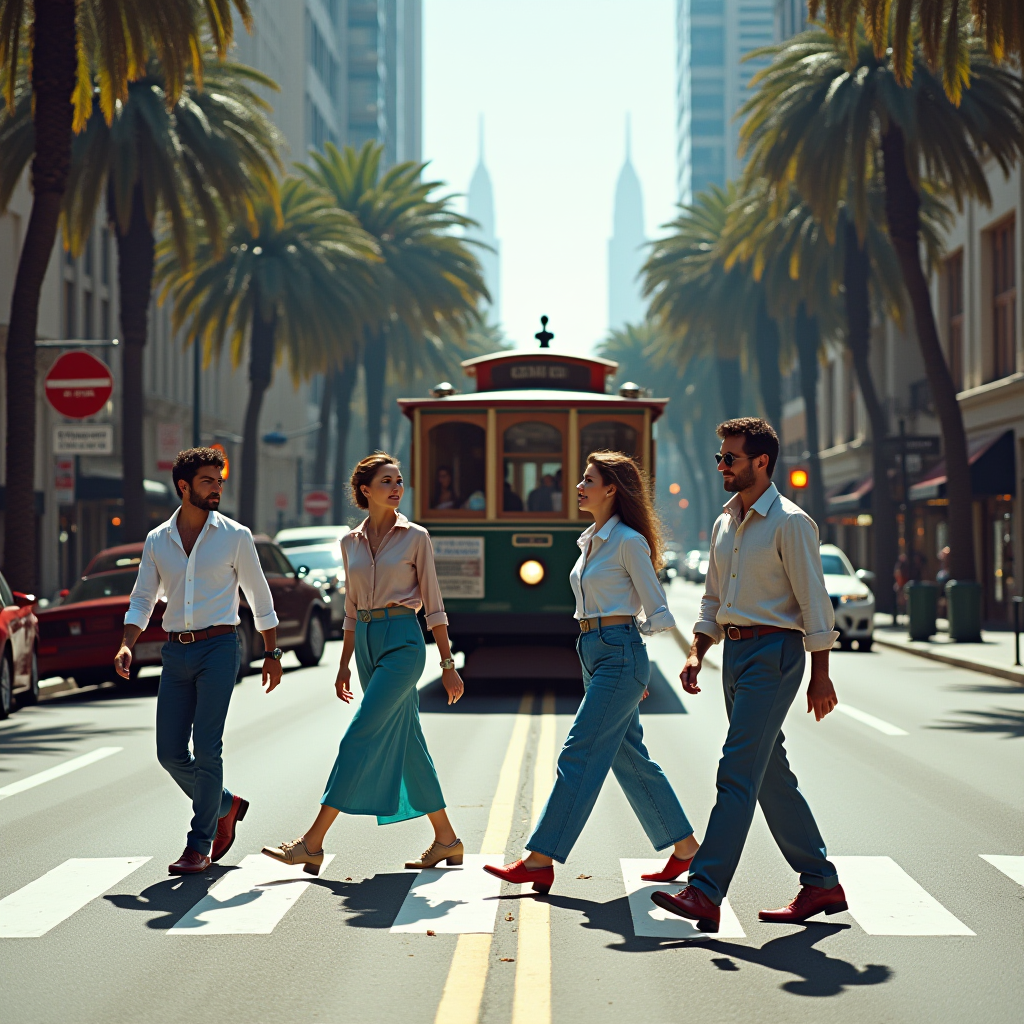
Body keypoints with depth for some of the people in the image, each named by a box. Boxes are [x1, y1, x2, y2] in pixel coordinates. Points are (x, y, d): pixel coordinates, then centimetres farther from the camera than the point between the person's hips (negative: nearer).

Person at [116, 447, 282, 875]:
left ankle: (200, 846, 0)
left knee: (206, 747, -11)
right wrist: (126, 645, -4)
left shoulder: (234, 536, 2)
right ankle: (225, 806, 28)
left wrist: (272, 653, 8)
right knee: (170, 752, 2)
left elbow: (260, 598, 8)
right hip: (176, 652, 4)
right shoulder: (157, 541, 9)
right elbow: (142, 601, 12)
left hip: (218, 648, -4)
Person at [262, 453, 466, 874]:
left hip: (402, 641, -6)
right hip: (366, 642, 6)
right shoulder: (351, 542, 11)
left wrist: (448, 664, -3)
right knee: (405, 742, 9)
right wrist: (345, 664, 16)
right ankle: (446, 839, 20)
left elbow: (433, 604, -1)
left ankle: (312, 842, -11)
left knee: (359, 738, -11)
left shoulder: (415, 537, -3)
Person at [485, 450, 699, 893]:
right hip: (595, 656, 9)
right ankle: (685, 847, 23)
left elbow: (657, 614, -9)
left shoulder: (628, 541, -12)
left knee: (579, 756, -10)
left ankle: (540, 861, -11)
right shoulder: (591, 540, 14)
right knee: (630, 760, 13)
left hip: (619, 656, -9)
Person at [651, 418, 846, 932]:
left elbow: (813, 600, -10)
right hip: (735, 653, 9)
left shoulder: (789, 522, -9)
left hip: (772, 653, -9)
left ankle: (704, 892, -18)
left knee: (737, 773, -14)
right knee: (771, 775, 11)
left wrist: (820, 674, -11)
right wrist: (697, 653, 8)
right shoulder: (725, 523, 15)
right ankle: (821, 884, 20)